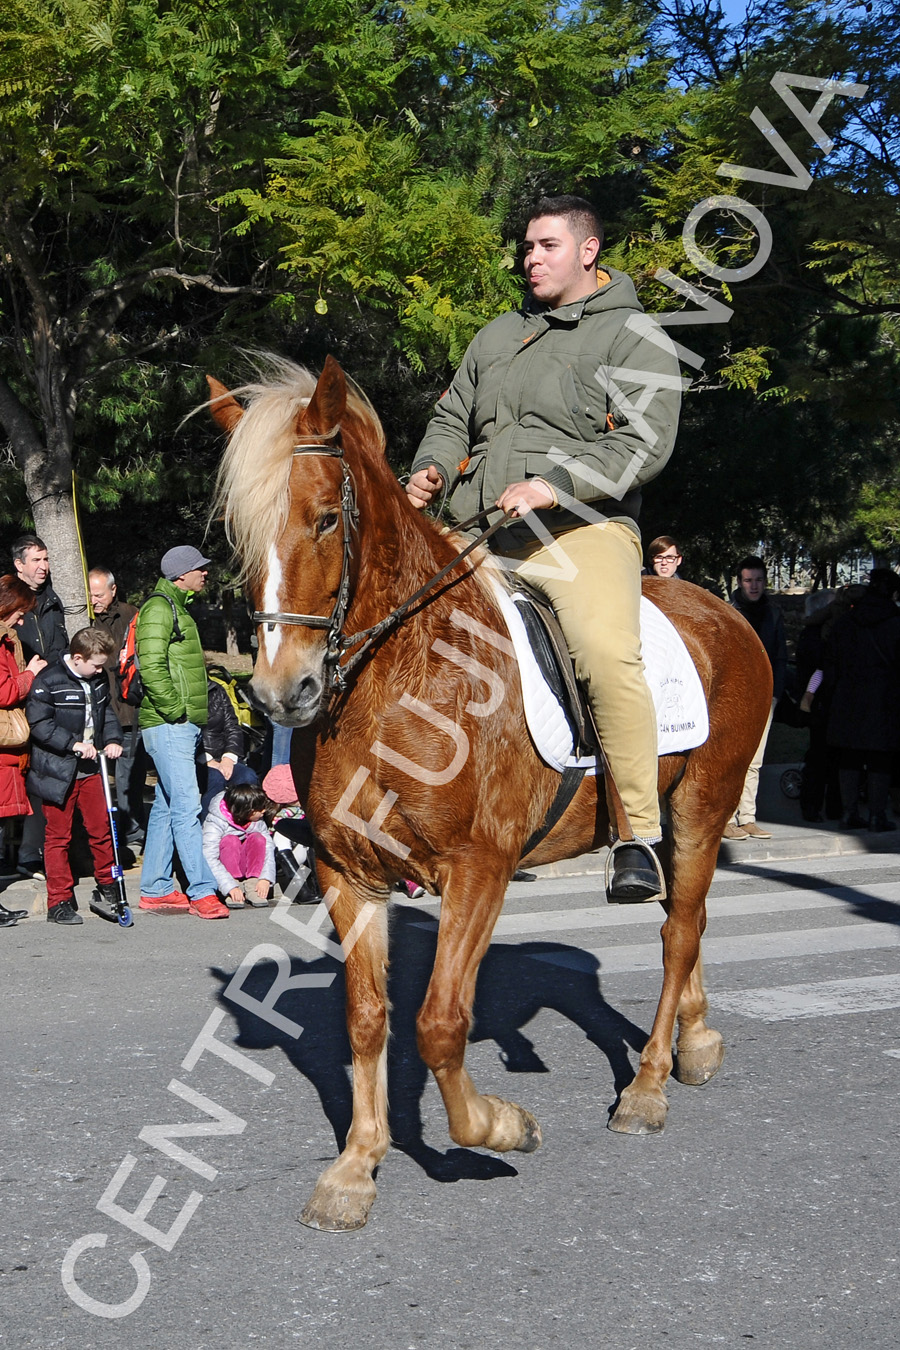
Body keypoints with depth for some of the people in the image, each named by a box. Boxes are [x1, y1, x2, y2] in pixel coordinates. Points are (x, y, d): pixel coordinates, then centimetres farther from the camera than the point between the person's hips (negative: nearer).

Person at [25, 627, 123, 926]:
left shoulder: (98, 681, 8)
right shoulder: (48, 682, -13)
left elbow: (107, 713, 19)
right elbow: (39, 724, -17)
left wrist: (112, 740, 0)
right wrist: (73, 744, -23)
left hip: (91, 769, 6)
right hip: (57, 772, -6)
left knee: (101, 830, 8)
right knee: (58, 836, 2)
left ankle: (106, 890, 23)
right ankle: (60, 902, 9)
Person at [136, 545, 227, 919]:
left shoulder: (178, 607, 21)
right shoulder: (159, 608, -11)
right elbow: (151, 667, -21)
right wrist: (176, 710, -19)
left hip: (184, 724, 10)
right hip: (169, 725, -10)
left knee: (166, 807, 12)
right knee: (186, 808, -13)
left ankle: (155, 890, 17)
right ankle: (202, 892, -15)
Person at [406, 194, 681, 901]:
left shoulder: (634, 335, 5)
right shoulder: (498, 336, 25)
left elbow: (644, 443, -8)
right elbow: (453, 418, 29)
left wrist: (555, 484, -22)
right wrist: (433, 470, 5)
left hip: (584, 527, -6)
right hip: (479, 532, 7)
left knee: (608, 651, -32)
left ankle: (640, 837, -23)